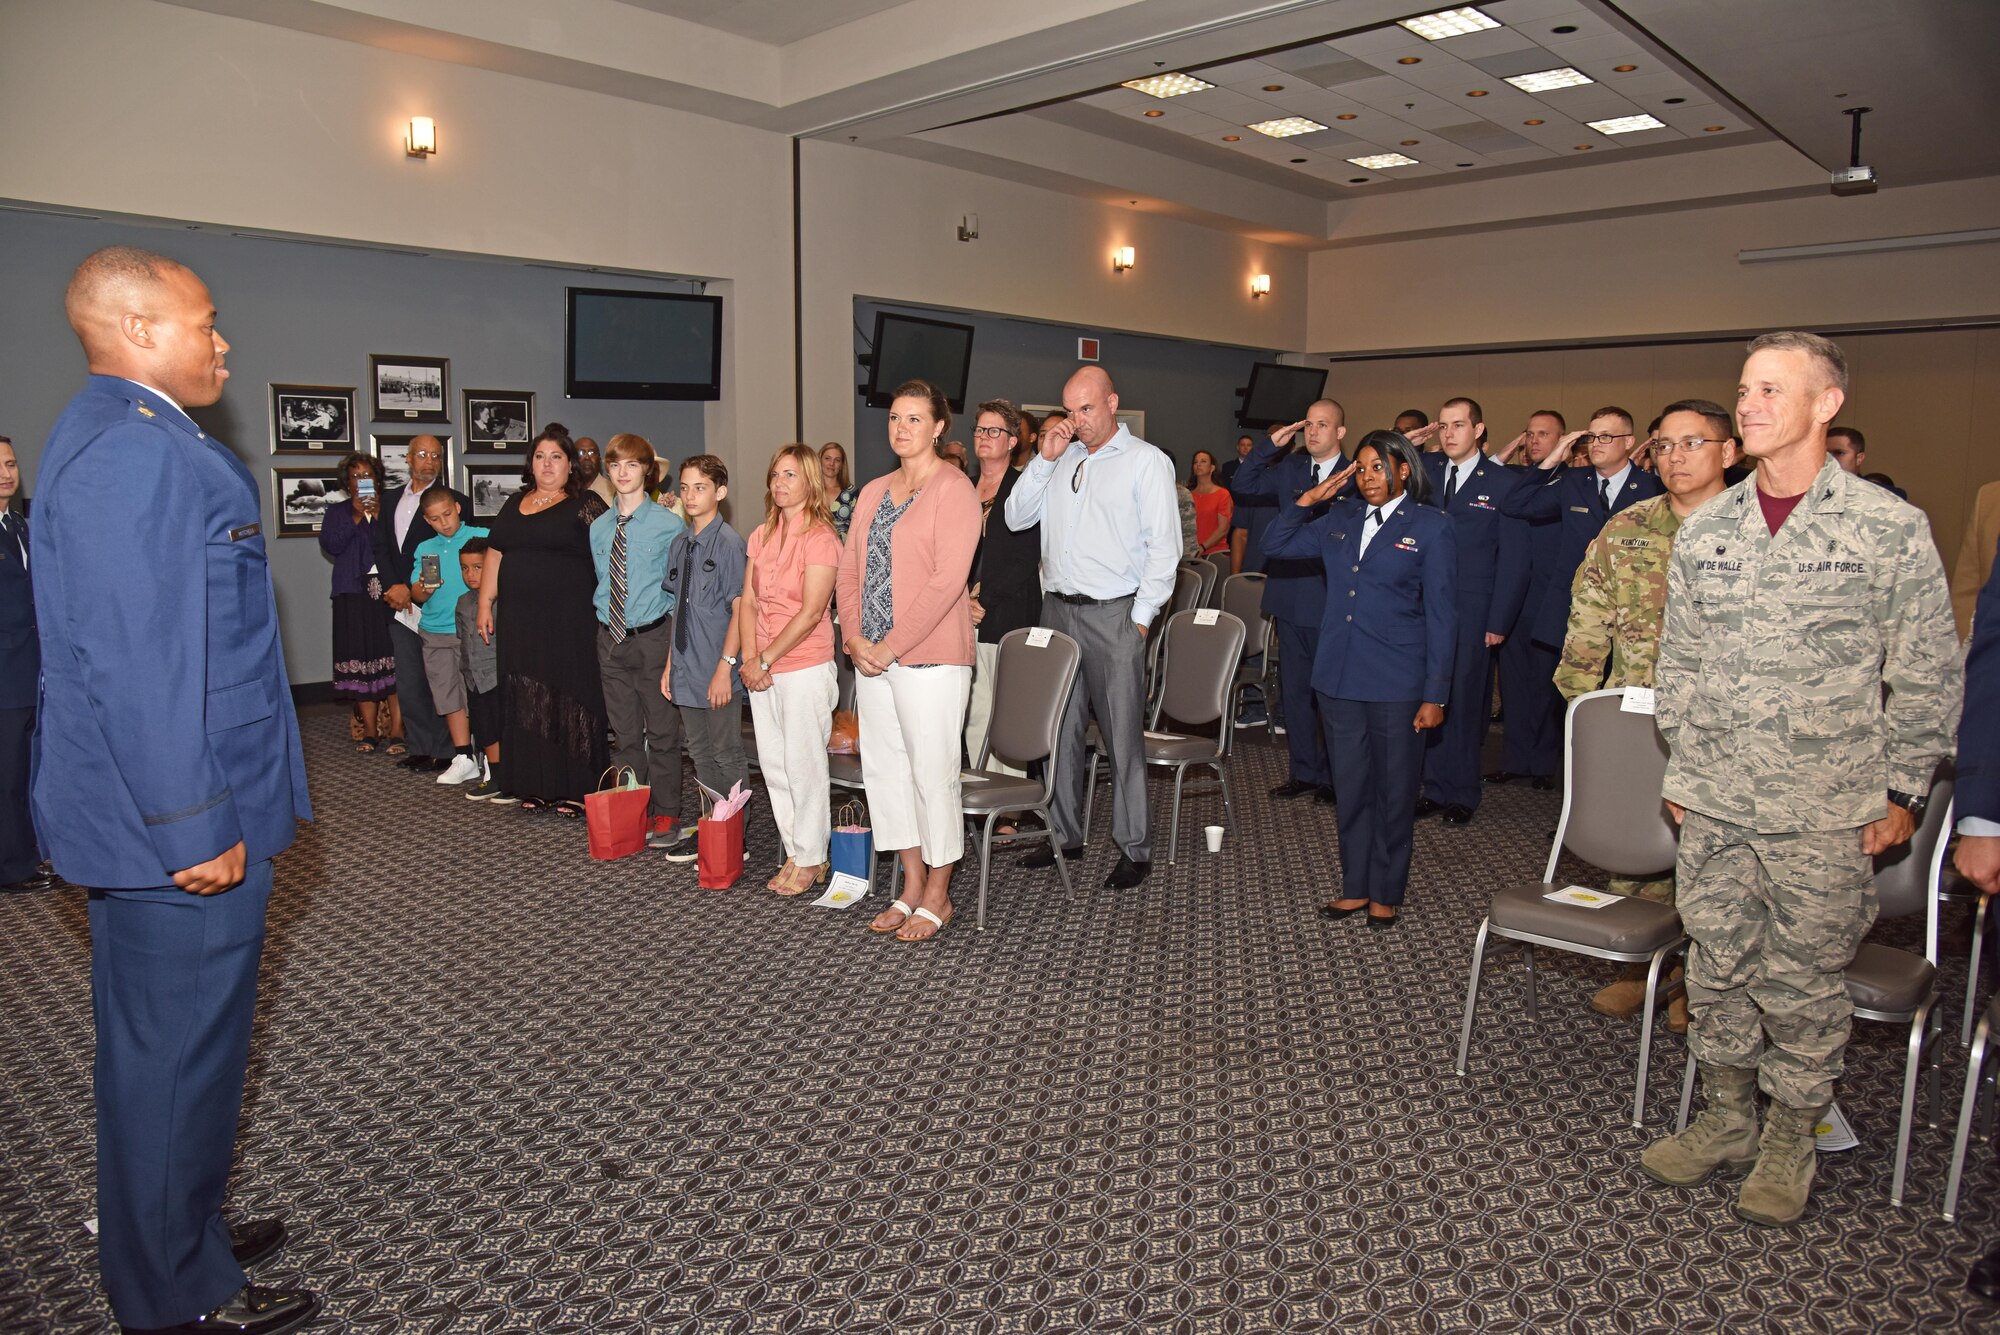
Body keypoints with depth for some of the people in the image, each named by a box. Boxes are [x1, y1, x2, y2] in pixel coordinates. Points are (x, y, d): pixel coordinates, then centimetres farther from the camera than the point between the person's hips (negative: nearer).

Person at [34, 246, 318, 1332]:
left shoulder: (117, 437, 15)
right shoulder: (136, 453, -20)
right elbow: (143, 662, -25)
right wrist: (195, 828, -22)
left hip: (150, 818, 11)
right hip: (181, 827, -11)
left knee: (163, 1043, 22)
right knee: (178, 1051, 4)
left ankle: (179, 1235, 40)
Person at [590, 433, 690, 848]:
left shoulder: (669, 524, -7)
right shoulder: (598, 528, 8)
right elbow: (602, 583, 16)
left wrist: (674, 642, -9)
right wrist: (609, 621, 5)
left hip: (653, 637, -5)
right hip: (611, 638, 5)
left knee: (662, 732, 4)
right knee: (624, 735, 13)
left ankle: (666, 817, 15)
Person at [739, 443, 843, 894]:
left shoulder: (820, 537, -10)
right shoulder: (761, 536, 11)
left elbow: (811, 612, -15)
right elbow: (748, 601, 8)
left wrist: (765, 659, -14)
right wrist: (750, 659, -5)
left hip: (805, 667, -7)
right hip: (762, 670, 7)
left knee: (803, 764, 1)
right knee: (773, 765, 11)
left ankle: (810, 859, 14)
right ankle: (794, 852, 24)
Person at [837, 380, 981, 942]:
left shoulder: (953, 489, -8)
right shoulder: (873, 492, 16)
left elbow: (947, 579, -17)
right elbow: (849, 570, 14)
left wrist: (893, 645, -16)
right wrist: (855, 638, -1)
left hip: (930, 657, -8)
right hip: (872, 658, 8)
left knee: (933, 773, -1)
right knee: (884, 768, 12)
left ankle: (937, 897, 14)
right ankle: (912, 887, 25)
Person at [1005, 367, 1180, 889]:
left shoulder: (1146, 461, -2)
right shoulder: (1060, 460, 14)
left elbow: (1164, 546, -6)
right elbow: (1016, 518, 8)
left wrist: (1141, 616, -11)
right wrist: (1045, 458, -1)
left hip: (1113, 614, -5)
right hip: (1057, 609, 6)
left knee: (1122, 735, -2)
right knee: (1059, 729, 11)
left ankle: (1135, 849, 8)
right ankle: (1065, 836, 24)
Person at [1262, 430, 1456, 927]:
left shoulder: (1430, 527, -3)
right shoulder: (1341, 519, 10)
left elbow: (1441, 615, -5)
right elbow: (1274, 544, 15)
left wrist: (1435, 695, -9)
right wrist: (1310, 499, 1)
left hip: (1397, 682, -4)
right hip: (1339, 678, 4)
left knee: (1394, 791, 8)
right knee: (1350, 788, 12)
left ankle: (1387, 894, 22)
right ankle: (1355, 887, 26)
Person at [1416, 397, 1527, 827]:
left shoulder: (1503, 482, -2)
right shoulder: (1424, 471, 9)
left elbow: (1513, 559, -4)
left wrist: (1499, 621, -8)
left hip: (1473, 613, -3)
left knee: (1465, 700, 6)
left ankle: (1463, 793, 19)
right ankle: (1436, 787, 18)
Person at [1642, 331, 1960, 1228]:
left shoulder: (1890, 529, -5)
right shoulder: (1703, 531, 5)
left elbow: (1927, 676, -1)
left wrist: (1902, 792, -2)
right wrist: (1681, 769, 10)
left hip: (1825, 815, -3)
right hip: (1714, 809, 4)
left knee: (1803, 983, 8)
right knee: (1717, 968, 13)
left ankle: (1790, 1141, 27)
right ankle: (1726, 1120, 32)